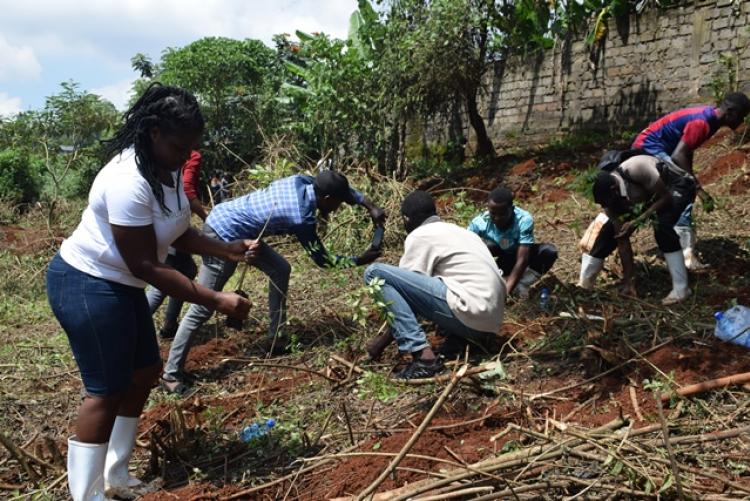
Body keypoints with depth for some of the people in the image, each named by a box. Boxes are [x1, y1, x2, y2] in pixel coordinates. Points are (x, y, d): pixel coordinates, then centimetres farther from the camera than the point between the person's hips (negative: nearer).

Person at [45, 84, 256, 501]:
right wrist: (216, 300, -29)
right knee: (108, 390, -5)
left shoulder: (168, 170, 0)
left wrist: (229, 250, -9)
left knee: (145, 372, 15)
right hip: (87, 286, -10)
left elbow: (179, 233, 7)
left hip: (120, 286, 10)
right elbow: (146, 266, -29)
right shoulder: (129, 181, -29)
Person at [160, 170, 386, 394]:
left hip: (224, 220, 10)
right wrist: (360, 260, 0)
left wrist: (371, 207, 10)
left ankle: (274, 338, 24)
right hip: (222, 236, -10)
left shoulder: (303, 181, -2)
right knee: (202, 309, -4)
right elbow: (321, 259, -8)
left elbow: (343, 188, 16)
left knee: (280, 270, 15)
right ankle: (171, 375, 5)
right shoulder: (301, 218, -22)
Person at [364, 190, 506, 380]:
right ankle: (470, 336, 12)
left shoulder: (419, 236, 1)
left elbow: (409, 285, 0)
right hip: (490, 321, 9)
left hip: (469, 314, -9)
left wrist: (383, 341, 10)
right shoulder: (458, 231, 24)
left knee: (376, 272, -7)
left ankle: (423, 356, -16)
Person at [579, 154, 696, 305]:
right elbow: (623, 240, -15)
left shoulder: (636, 170, -41)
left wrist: (637, 220, -35)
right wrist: (628, 280, -14)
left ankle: (681, 288, -23)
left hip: (678, 187, -6)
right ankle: (584, 283, 9)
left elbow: (666, 198, -30)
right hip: (648, 194, 6)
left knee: (662, 225, -33)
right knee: (611, 230, -4)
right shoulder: (611, 197, -21)